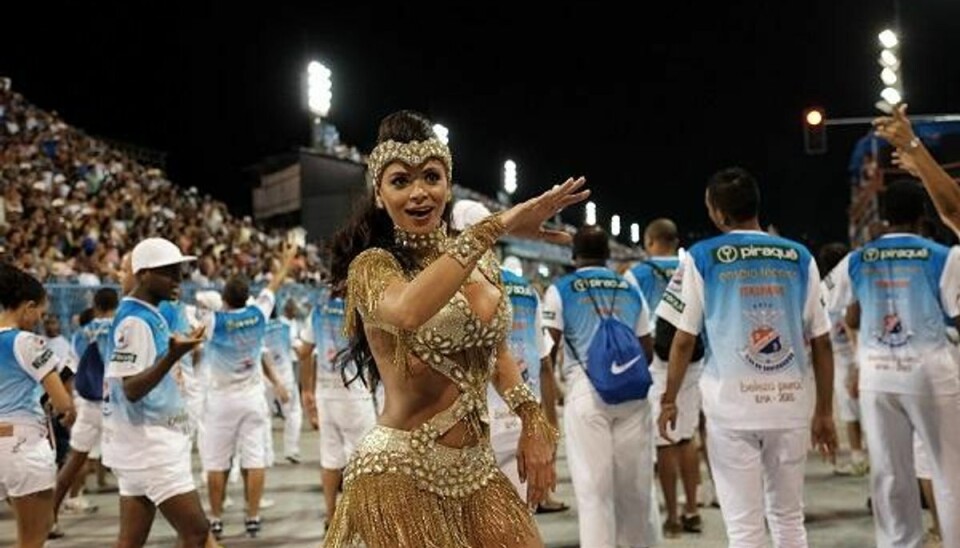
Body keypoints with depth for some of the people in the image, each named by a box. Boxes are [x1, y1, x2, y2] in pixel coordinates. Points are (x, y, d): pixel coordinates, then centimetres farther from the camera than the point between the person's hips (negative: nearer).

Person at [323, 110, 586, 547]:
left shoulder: (480, 262, 7)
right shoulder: (372, 264, -10)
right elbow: (406, 311, -34)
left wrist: (533, 421, 5)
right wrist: (497, 226, -33)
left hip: (476, 468, 6)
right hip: (401, 472, -6)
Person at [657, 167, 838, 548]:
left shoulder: (702, 258, -1)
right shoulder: (799, 257, 5)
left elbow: (684, 341, -3)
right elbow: (822, 343, 4)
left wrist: (669, 400, 9)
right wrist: (824, 412, 10)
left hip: (732, 403, -3)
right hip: (791, 402, 3)